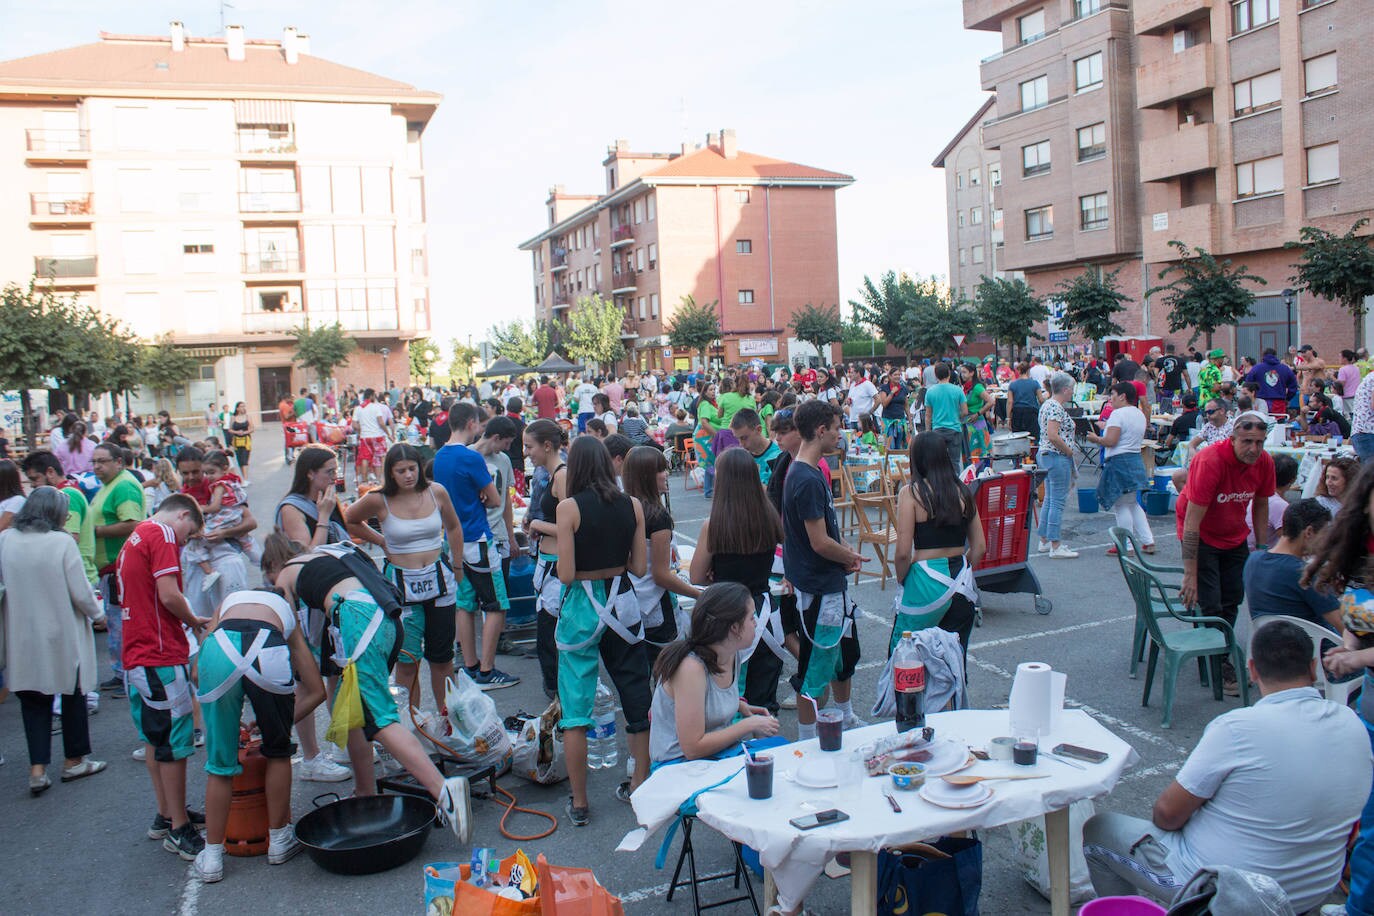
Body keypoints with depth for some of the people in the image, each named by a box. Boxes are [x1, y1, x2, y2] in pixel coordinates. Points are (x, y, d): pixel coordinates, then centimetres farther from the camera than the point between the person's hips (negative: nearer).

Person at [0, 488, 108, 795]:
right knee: (72, 695, 14)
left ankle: (37, 769, 5)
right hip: (62, 634, -3)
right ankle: (74, 760, 25)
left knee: (34, 700, 11)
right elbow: (80, 592, -14)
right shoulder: (62, 542, -16)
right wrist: (97, 614, 3)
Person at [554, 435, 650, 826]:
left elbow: (566, 574, -15)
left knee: (576, 707, 5)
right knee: (637, 698, 16)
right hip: (622, 602, 4)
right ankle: (640, 786, 27)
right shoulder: (632, 506, -1)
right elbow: (639, 567, 1)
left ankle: (579, 803, 11)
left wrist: (584, 565, 6)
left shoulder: (569, 508, -12)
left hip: (582, 606, -4)